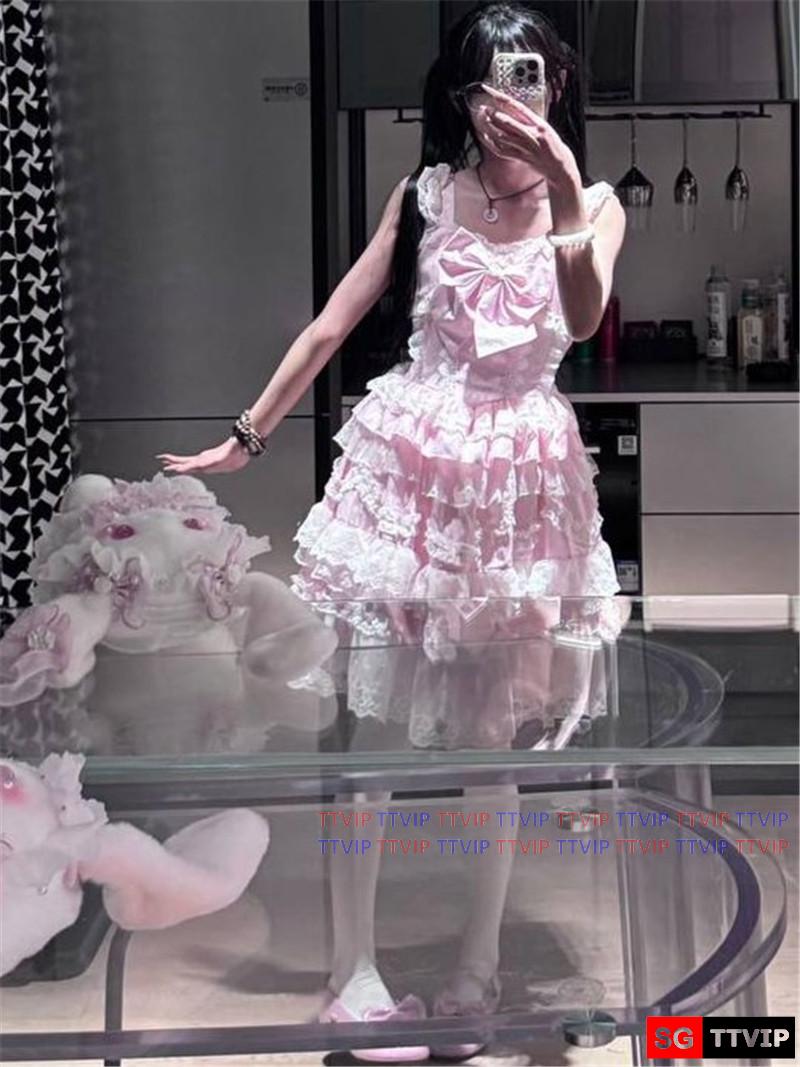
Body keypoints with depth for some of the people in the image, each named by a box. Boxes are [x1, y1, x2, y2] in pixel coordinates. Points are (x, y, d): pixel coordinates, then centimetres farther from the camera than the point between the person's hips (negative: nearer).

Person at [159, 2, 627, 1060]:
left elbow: (583, 318, -19)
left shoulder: (594, 203, 2)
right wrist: (245, 439, 8)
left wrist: (563, 198, -33)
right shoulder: (426, 193, 3)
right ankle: (355, 971, 6)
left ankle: (478, 969, 18)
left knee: (491, 732, 7)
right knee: (367, 714, -3)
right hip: (409, 460, 0)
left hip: (523, 479, 0)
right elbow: (330, 327, 7)